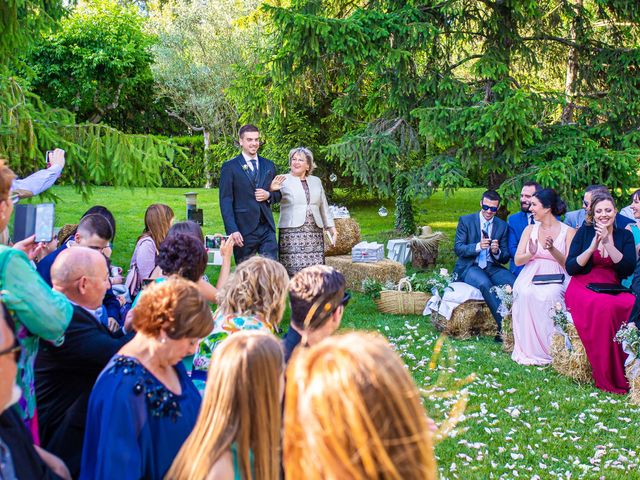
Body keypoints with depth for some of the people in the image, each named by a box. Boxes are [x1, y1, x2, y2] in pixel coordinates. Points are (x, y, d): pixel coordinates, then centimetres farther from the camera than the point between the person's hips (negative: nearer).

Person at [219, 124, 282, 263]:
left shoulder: (269, 165, 13)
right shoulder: (230, 167, -1)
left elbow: (278, 194, 21)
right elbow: (225, 201, -5)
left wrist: (268, 195, -4)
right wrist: (232, 230, -15)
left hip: (267, 229, 3)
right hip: (243, 230, -3)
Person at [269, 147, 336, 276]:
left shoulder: (316, 181, 18)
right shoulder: (283, 181, 2)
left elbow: (324, 207, 25)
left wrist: (331, 227, 20)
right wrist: (271, 190, -31)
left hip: (315, 233, 4)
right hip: (292, 233, -4)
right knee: (294, 271, -11)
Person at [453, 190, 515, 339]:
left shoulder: (502, 226, 11)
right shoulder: (466, 220, 3)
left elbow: (505, 258, 10)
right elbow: (457, 248, -5)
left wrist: (497, 252, -14)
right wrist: (478, 246, -22)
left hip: (492, 267, 3)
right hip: (470, 267, -3)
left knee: (514, 283, -28)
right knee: (485, 283, -37)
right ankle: (504, 325, -34)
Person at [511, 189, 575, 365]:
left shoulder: (568, 231, 6)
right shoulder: (530, 230, 17)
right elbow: (518, 260, 9)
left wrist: (552, 249, -20)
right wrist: (531, 254, -13)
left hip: (555, 278, -2)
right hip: (530, 276, 2)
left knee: (547, 296, -37)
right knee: (525, 293, -34)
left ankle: (548, 348, -25)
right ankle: (529, 348, -27)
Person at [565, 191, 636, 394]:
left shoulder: (624, 235, 13)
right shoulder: (584, 232, 9)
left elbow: (628, 268, -3)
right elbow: (571, 268, 1)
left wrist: (607, 243, -10)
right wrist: (593, 247, -9)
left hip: (613, 291, 2)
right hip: (583, 289, -2)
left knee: (633, 304, -33)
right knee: (604, 306, -37)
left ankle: (624, 374, -25)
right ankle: (606, 377, -28)